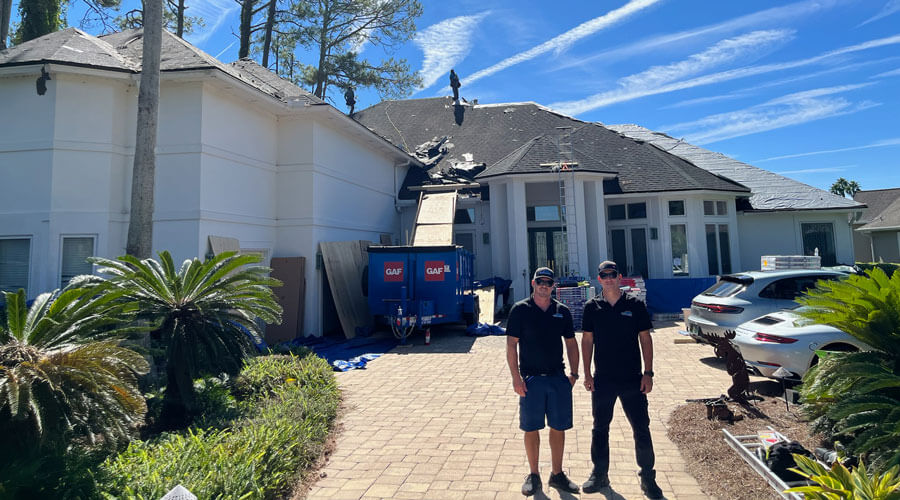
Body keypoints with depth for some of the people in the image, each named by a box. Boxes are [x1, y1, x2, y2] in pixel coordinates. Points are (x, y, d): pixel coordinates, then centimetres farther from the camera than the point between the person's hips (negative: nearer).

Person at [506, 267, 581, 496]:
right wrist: (516, 377, -12)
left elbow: (571, 343, 13)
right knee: (531, 428, 7)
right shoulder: (520, 310, -4)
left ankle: (557, 474, 26)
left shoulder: (562, 311, 6)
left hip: (558, 378, 3)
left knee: (559, 427, 10)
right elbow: (511, 345, -6)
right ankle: (533, 475, 23)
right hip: (531, 379, -3)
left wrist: (573, 373, 4)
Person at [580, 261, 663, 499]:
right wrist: (587, 374, 0)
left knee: (641, 429, 6)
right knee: (600, 428, 12)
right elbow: (587, 340, 4)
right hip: (602, 379, 1)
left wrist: (648, 373, -4)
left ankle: (647, 477, 23)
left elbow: (645, 339, 1)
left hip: (632, 379, -1)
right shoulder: (592, 307, 1)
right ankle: (600, 475, 27)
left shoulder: (635, 305, -2)